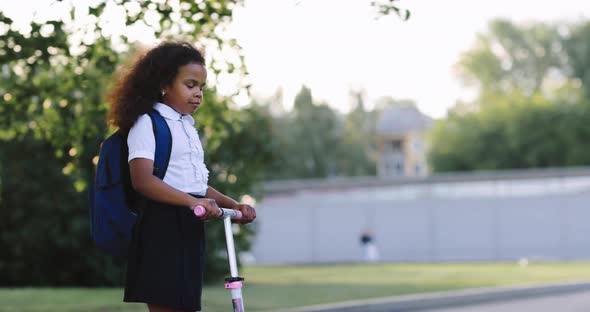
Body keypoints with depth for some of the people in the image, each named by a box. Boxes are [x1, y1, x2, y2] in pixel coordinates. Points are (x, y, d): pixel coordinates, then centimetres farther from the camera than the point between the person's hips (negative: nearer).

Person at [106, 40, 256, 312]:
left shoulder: (189, 128, 23)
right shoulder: (147, 123, -4)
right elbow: (142, 179, -20)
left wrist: (234, 205, 7)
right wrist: (193, 202, -31)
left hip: (191, 229, 9)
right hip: (162, 226, -9)